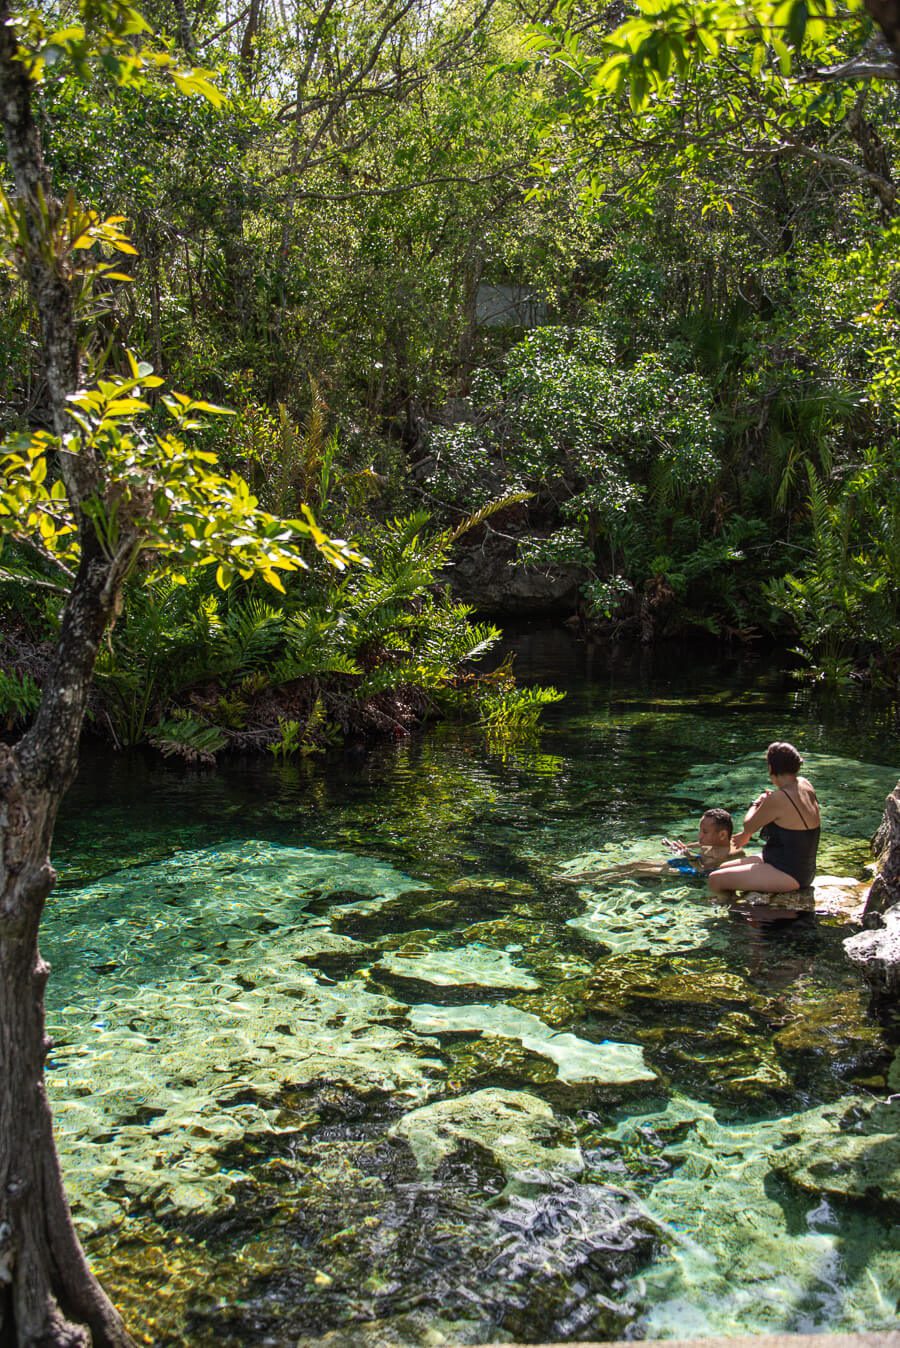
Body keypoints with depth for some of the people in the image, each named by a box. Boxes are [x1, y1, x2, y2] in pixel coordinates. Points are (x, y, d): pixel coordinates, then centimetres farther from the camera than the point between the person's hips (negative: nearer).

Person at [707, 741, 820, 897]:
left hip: (788, 876, -10)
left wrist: (756, 803, 9)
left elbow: (749, 825, -10)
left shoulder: (778, 798, -26)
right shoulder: (805, 786, 2)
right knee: (724, 867, 19)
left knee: (715, 880, -13)